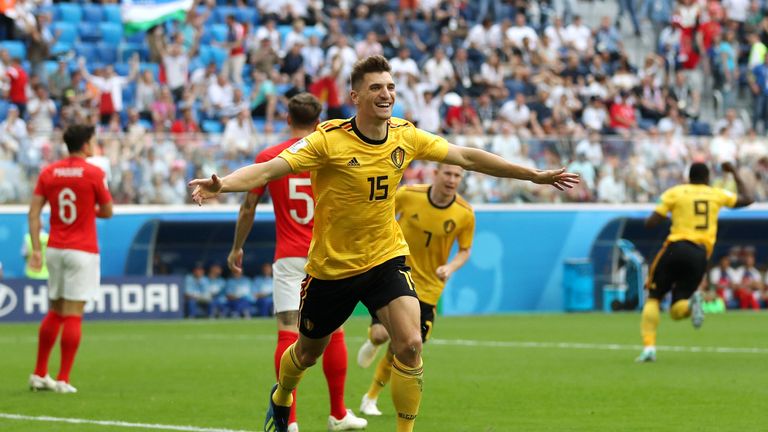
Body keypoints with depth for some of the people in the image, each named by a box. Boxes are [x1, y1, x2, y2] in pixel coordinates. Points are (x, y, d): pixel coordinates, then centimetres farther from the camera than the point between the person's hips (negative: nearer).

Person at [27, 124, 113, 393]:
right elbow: (107, 211, 0)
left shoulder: (49, 172, 5)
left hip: (55, 249, 5)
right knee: (73, 315, -4)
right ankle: (63, 380, -6)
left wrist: (36, 248, 0)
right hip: (83, 251, -5)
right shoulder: (94, 174, -8)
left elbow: (34, 212, 0)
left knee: (55, 312, 16)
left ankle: (39, 374, 18)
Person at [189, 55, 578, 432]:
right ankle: (280, 398, 51)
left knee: (410, 345, -20)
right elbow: (268, 170, -28)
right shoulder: (329, 139, -20)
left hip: (386, 259, 2)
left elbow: (466, 157, 7)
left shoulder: (405, 136, -6)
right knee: (308, 353, 17)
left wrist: (533, 175, 11)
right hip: (331, 266, -2)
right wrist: (221, 185, -47)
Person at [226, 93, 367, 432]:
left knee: (288, 334, -4)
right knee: (333, 333, 11)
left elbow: (248, 209, 4)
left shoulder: (268, 158, -1)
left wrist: (236, 249, 16)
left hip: (288, 259, -1)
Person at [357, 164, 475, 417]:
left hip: (427, 288, 1)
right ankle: (372, 342, 23)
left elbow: (464, 251, 2)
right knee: (382, 334, -19)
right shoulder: (407, 195, -12)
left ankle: (371, 398, 24)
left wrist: (451, 267, -18)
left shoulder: (465, 214, -10)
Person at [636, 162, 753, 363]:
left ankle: (649, 347, -9)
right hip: (700, 255, 2)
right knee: (677, 312, 9)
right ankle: (690, 302, -29)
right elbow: (747, 199, 28)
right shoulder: (716, 194, 13)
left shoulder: (675, 192, 5)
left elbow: (650, 223, -1)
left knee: (653, 298, 11)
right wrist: (734, 173, 38)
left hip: (676, 248, -2)